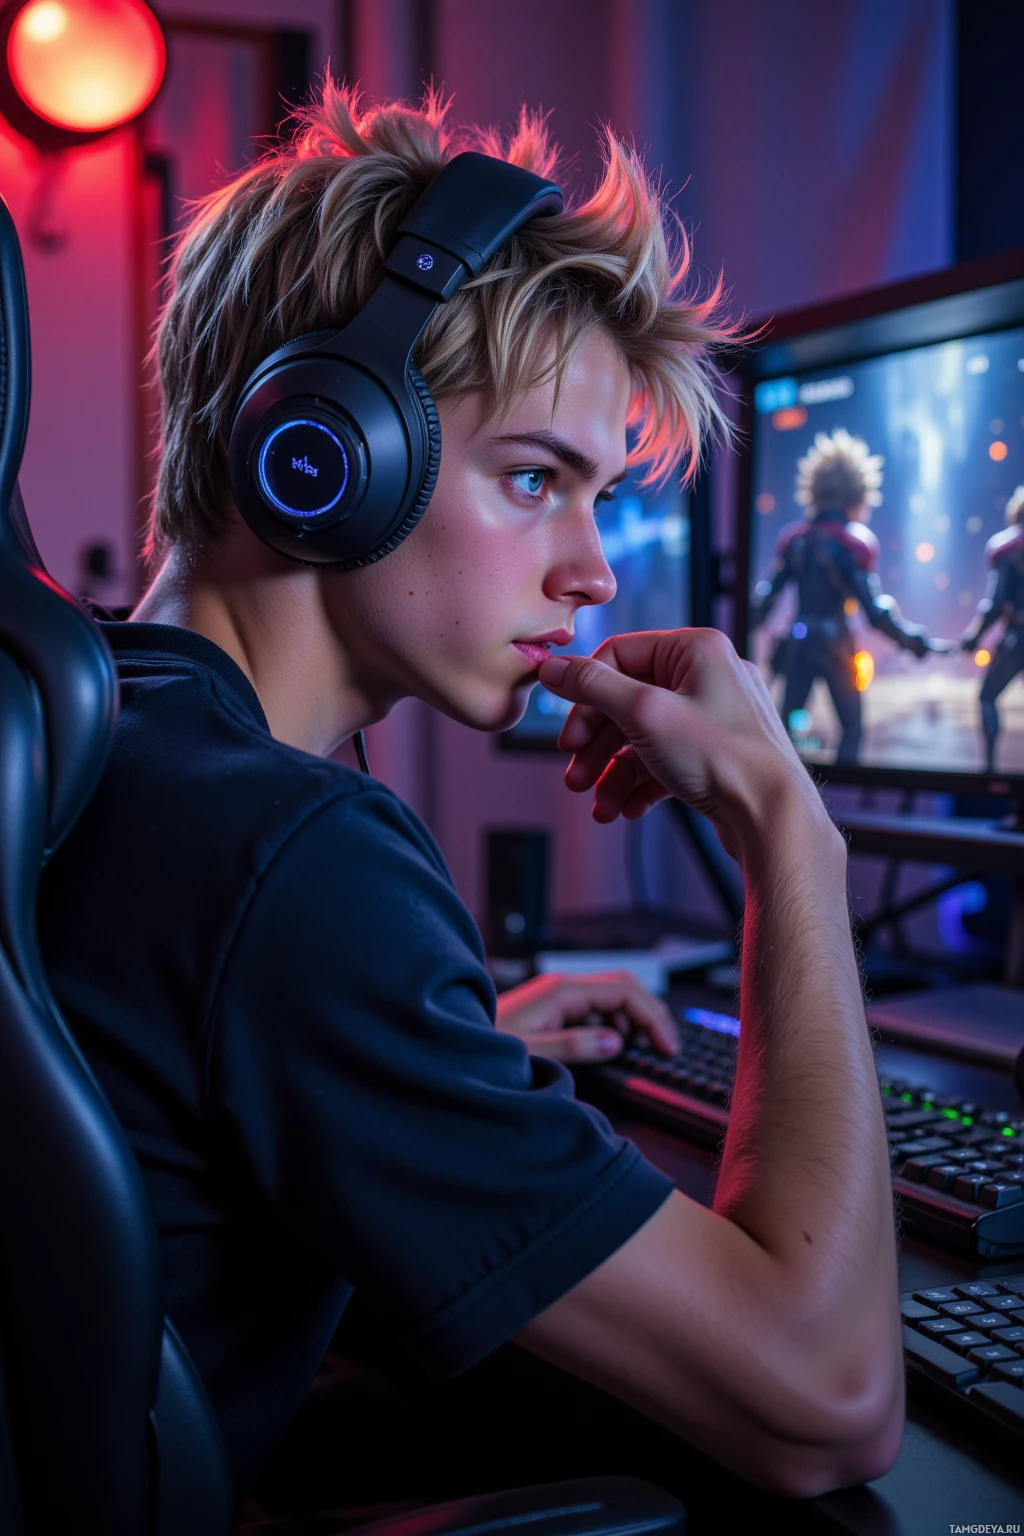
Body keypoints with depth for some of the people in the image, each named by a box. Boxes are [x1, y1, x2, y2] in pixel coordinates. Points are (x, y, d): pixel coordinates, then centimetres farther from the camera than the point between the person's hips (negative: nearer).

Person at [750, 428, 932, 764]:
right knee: (851, 724, 8)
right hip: (836, 644, -4)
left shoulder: (794, 538, 5)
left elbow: (767, 594, 4)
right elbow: (873, 609, -15)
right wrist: (910, 638, -6)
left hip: (797, 643, 4)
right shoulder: (853, 541, -10)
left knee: (786, 723, 8)